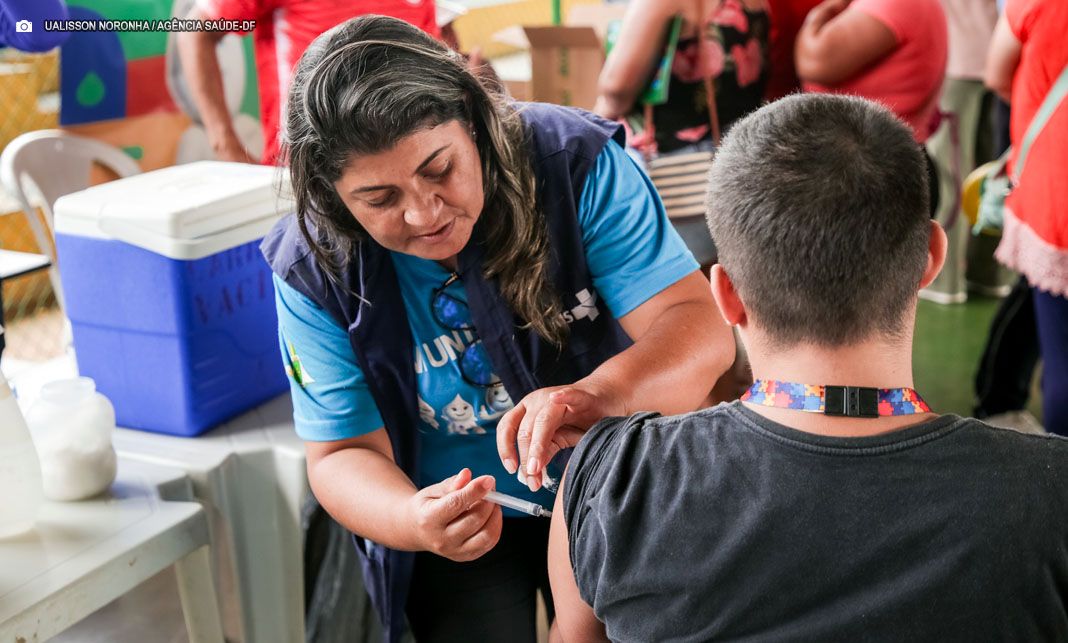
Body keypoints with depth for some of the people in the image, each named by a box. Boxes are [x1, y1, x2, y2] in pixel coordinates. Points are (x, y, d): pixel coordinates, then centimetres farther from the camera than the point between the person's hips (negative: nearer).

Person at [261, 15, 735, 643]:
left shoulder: (579, 164, -23)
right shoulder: (314, 269, -18)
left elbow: (700, 328, -29)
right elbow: (344, 455, -14)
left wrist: (599, 395, -51)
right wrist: (413, 520, -37)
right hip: (456, 519, 1)